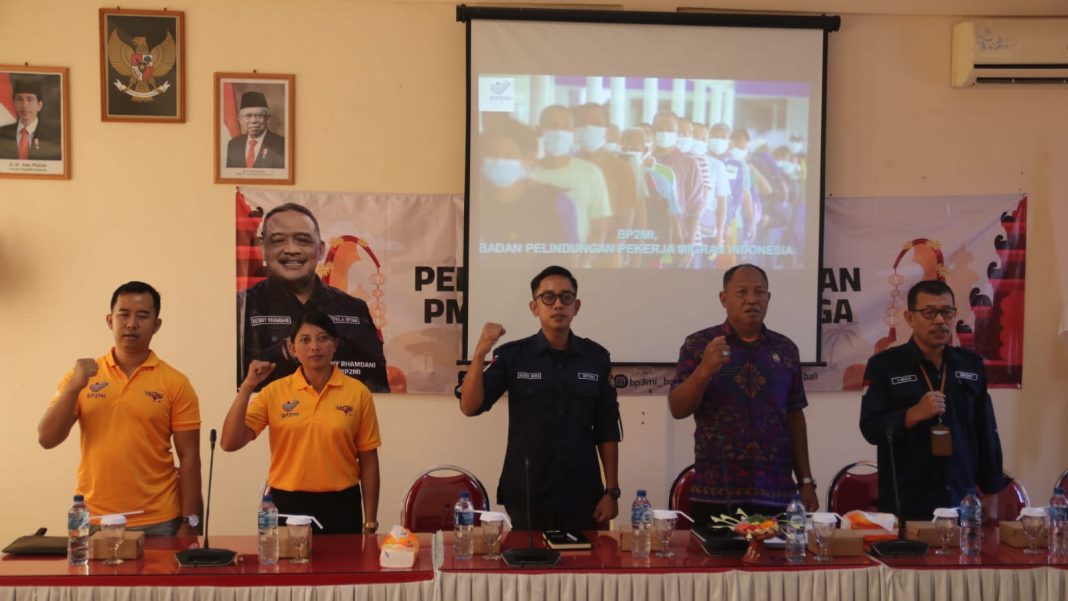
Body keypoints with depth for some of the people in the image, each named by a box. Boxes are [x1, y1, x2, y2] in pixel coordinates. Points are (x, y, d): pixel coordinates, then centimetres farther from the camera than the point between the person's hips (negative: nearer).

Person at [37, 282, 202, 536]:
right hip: (93, 521, 2)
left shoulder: (175, 383, -3)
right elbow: (47, 439, -1)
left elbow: (188, 458, -4)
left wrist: (189, 523, -8)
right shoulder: (80, 376, 5)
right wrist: (74, 387, -14)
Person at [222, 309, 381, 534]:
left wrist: (370, 521, 1)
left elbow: (368, 459, 2)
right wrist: (248, 386, -16)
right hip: (288, 505, 0)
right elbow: (230, 443, -8)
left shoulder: (358, 392, -2)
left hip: (340, 505, 0)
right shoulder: (274, 392, -1)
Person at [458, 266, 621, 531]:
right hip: (527, 497, -1)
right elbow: (470, 407, -10)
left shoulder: (596, 357, 2)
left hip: (583, 496, 1)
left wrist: (612, 491, 2)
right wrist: (480, 352, -22)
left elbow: (607, 430, 5)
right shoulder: (512, 356, -3)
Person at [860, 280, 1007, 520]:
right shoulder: (884, 365, -4)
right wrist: (914, 414, -24)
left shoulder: (972, 365, 8)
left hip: (963, 501, 4)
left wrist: (990, 493, 9)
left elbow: (986, 433, 11)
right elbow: (871, 428, -10)